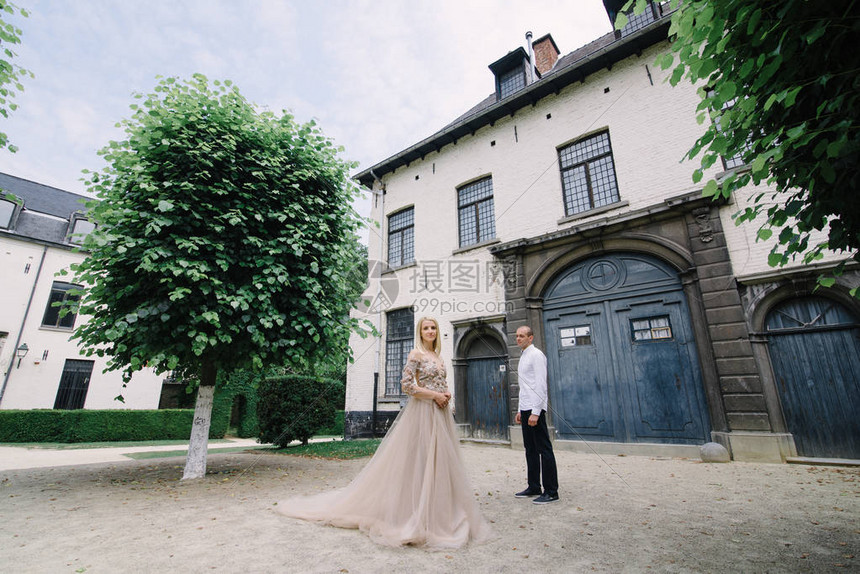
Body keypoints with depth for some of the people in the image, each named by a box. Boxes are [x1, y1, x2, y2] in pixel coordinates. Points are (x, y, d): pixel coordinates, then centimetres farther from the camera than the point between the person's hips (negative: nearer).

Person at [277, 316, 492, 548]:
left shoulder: (438, 357, 15)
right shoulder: (416, 354, -8)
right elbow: (407, 384, -16)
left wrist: (446, 394, 1)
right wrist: (434, 395, -15)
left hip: (441, 414, 8)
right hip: (422, 412, -7)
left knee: (439, 461, 11)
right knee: (419, 461, -2)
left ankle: (438, 513, 25)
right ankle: (418, 516, 14)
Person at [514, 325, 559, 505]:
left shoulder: (536, 355, -10)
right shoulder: (523, 357, 18)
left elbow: (541, 385, -16)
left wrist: (535, 412, -20)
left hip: (535, 410, -9)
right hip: (526, 409, 9)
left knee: (544, 449, -2)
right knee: (530, 449, 13)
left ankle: (551, 491, 5)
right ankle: (534, 488, 22)